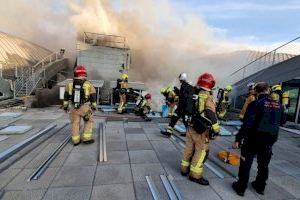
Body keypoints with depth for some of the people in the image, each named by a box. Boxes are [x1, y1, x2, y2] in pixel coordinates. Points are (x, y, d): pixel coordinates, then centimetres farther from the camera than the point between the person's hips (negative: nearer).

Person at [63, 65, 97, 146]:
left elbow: (66, 96, 3)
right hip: (85, 108, -2)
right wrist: (94, 106, 7)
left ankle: (76, 140, 19)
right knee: (88, 122, 14)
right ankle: (86, 138, 10)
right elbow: (93, 97, -5)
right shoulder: (88, 84, -10)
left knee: (75, 123, 15)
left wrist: (65, 106, 13)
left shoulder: (70, 84, -3)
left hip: (73, 107, 3)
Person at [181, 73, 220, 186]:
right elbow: (211, 115, -23)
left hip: (191, 127, 7)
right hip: (201, 130, -7)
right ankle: (195, 175, 16)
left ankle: (185, 169, 33)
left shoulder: (194, 96, 6)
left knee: (189, 148, 19)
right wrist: (216, 130, -14)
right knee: (201, 152, 6)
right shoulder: (208, 98, -16)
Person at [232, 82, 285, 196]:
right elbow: (281, 122, 17)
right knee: (263, 165, 22)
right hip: (269, 141, 5)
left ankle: (241, 188, 19)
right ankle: (260, 187, 39)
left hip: (253, 140, -5)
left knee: (246, 164, 8)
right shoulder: (279, 106, 0)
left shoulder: (255, 104, -17)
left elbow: (247, 124, -22)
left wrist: (238, 139, -17)